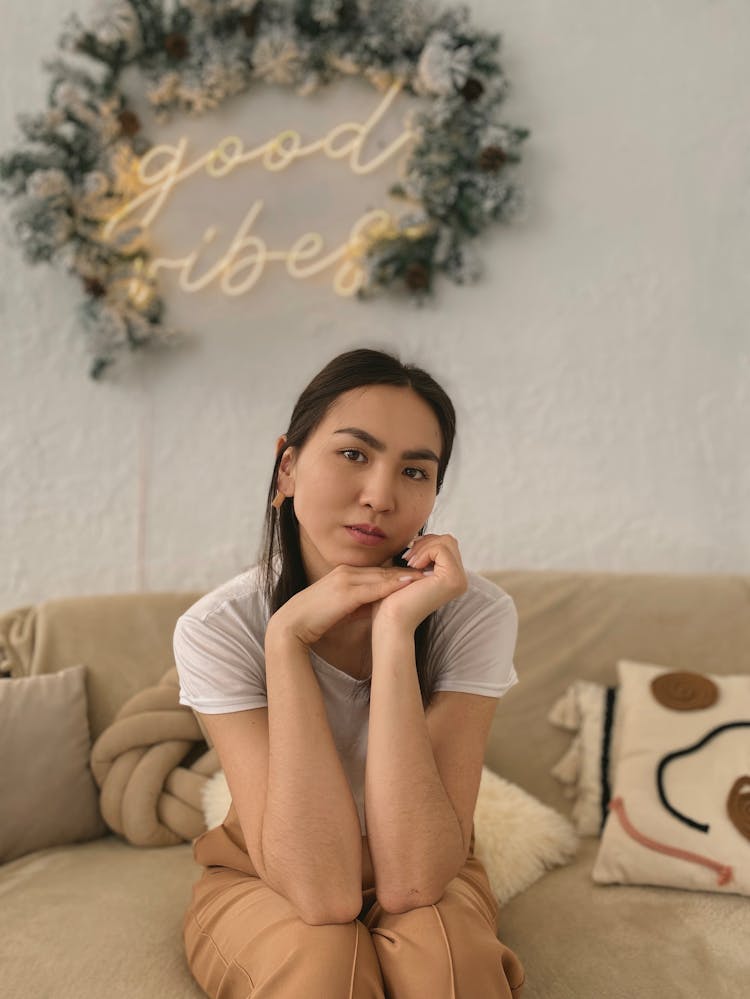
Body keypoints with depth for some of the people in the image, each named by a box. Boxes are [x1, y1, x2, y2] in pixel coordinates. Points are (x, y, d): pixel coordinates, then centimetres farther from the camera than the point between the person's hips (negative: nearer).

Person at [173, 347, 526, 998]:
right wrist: (288, 637, -36)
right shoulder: (218, 628, -24)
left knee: (442, 946, -31)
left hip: (430, 883, 1)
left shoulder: (479, 615, -23)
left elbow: (410, 881, -31)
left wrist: (395, 632, -38)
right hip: (259, 884, 0)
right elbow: (322, 890, -31)